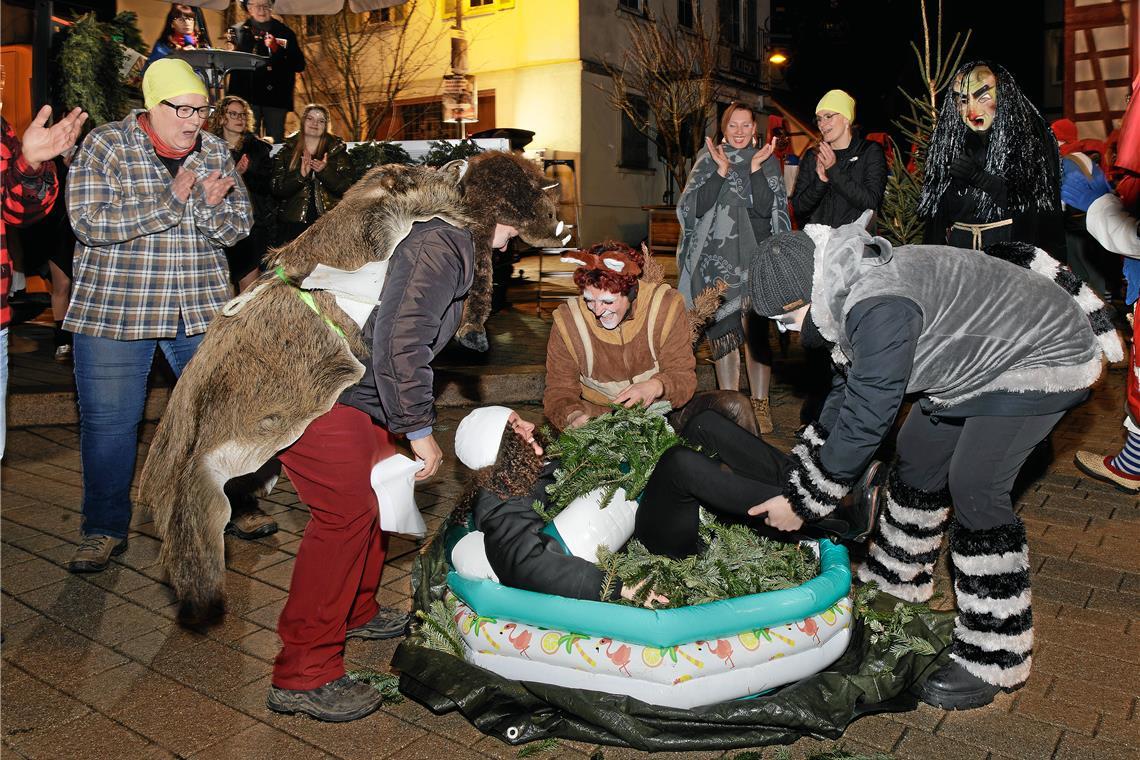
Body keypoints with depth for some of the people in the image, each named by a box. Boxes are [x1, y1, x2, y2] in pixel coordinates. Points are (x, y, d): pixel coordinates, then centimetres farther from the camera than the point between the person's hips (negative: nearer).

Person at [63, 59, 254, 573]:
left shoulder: (214, 151, 5)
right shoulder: (105, 145, -6)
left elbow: (238, 227, 3)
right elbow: (89, 222, -16)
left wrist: (209, 205, -19)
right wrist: (167, 202, -23)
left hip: (201, 311, 3)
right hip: (113, 310, -3)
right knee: (108, 422, 5)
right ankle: (104, 529, 22)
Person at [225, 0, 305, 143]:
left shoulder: (285, 32, 12)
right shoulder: (237, 31, 14)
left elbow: (299, 65, 4)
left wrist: (277, 51, -11)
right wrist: (230, 51, -8)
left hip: (276, 96, 0)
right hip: (246, 96, 0)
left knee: (275, 142, -2)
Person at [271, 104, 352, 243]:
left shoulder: (337, 151, 9)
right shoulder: (286, 152, 11)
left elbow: (345, 187, -1)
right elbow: (277, 190, 2)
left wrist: (325, 171, -17)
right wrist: (300, 175, -14)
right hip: (293, 224, 1)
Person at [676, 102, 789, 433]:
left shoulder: (768, 162, 7)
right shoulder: (708, 159, 9)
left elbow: (766, 207, -7)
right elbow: (698, 207, -4)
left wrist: (755, 167, -13)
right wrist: (722, 169, -12)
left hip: (754, 258, -1)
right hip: (716, 258, 1)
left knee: (755, 332, -8)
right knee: (722, 331, 4)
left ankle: (759, 405, 2)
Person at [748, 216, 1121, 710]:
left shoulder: (878, 308, -35)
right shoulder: (851, 292, -3)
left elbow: (866, 419, -31)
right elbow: (846, 393, 6)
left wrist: (803, 502, -21)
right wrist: (797, 476, 7)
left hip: (1047, 356, -10)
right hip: (988, 350, 10)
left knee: (974, 488, -15)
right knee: (918, 454, 14)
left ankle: (994, 659, 0)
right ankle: (897, 578, 34)